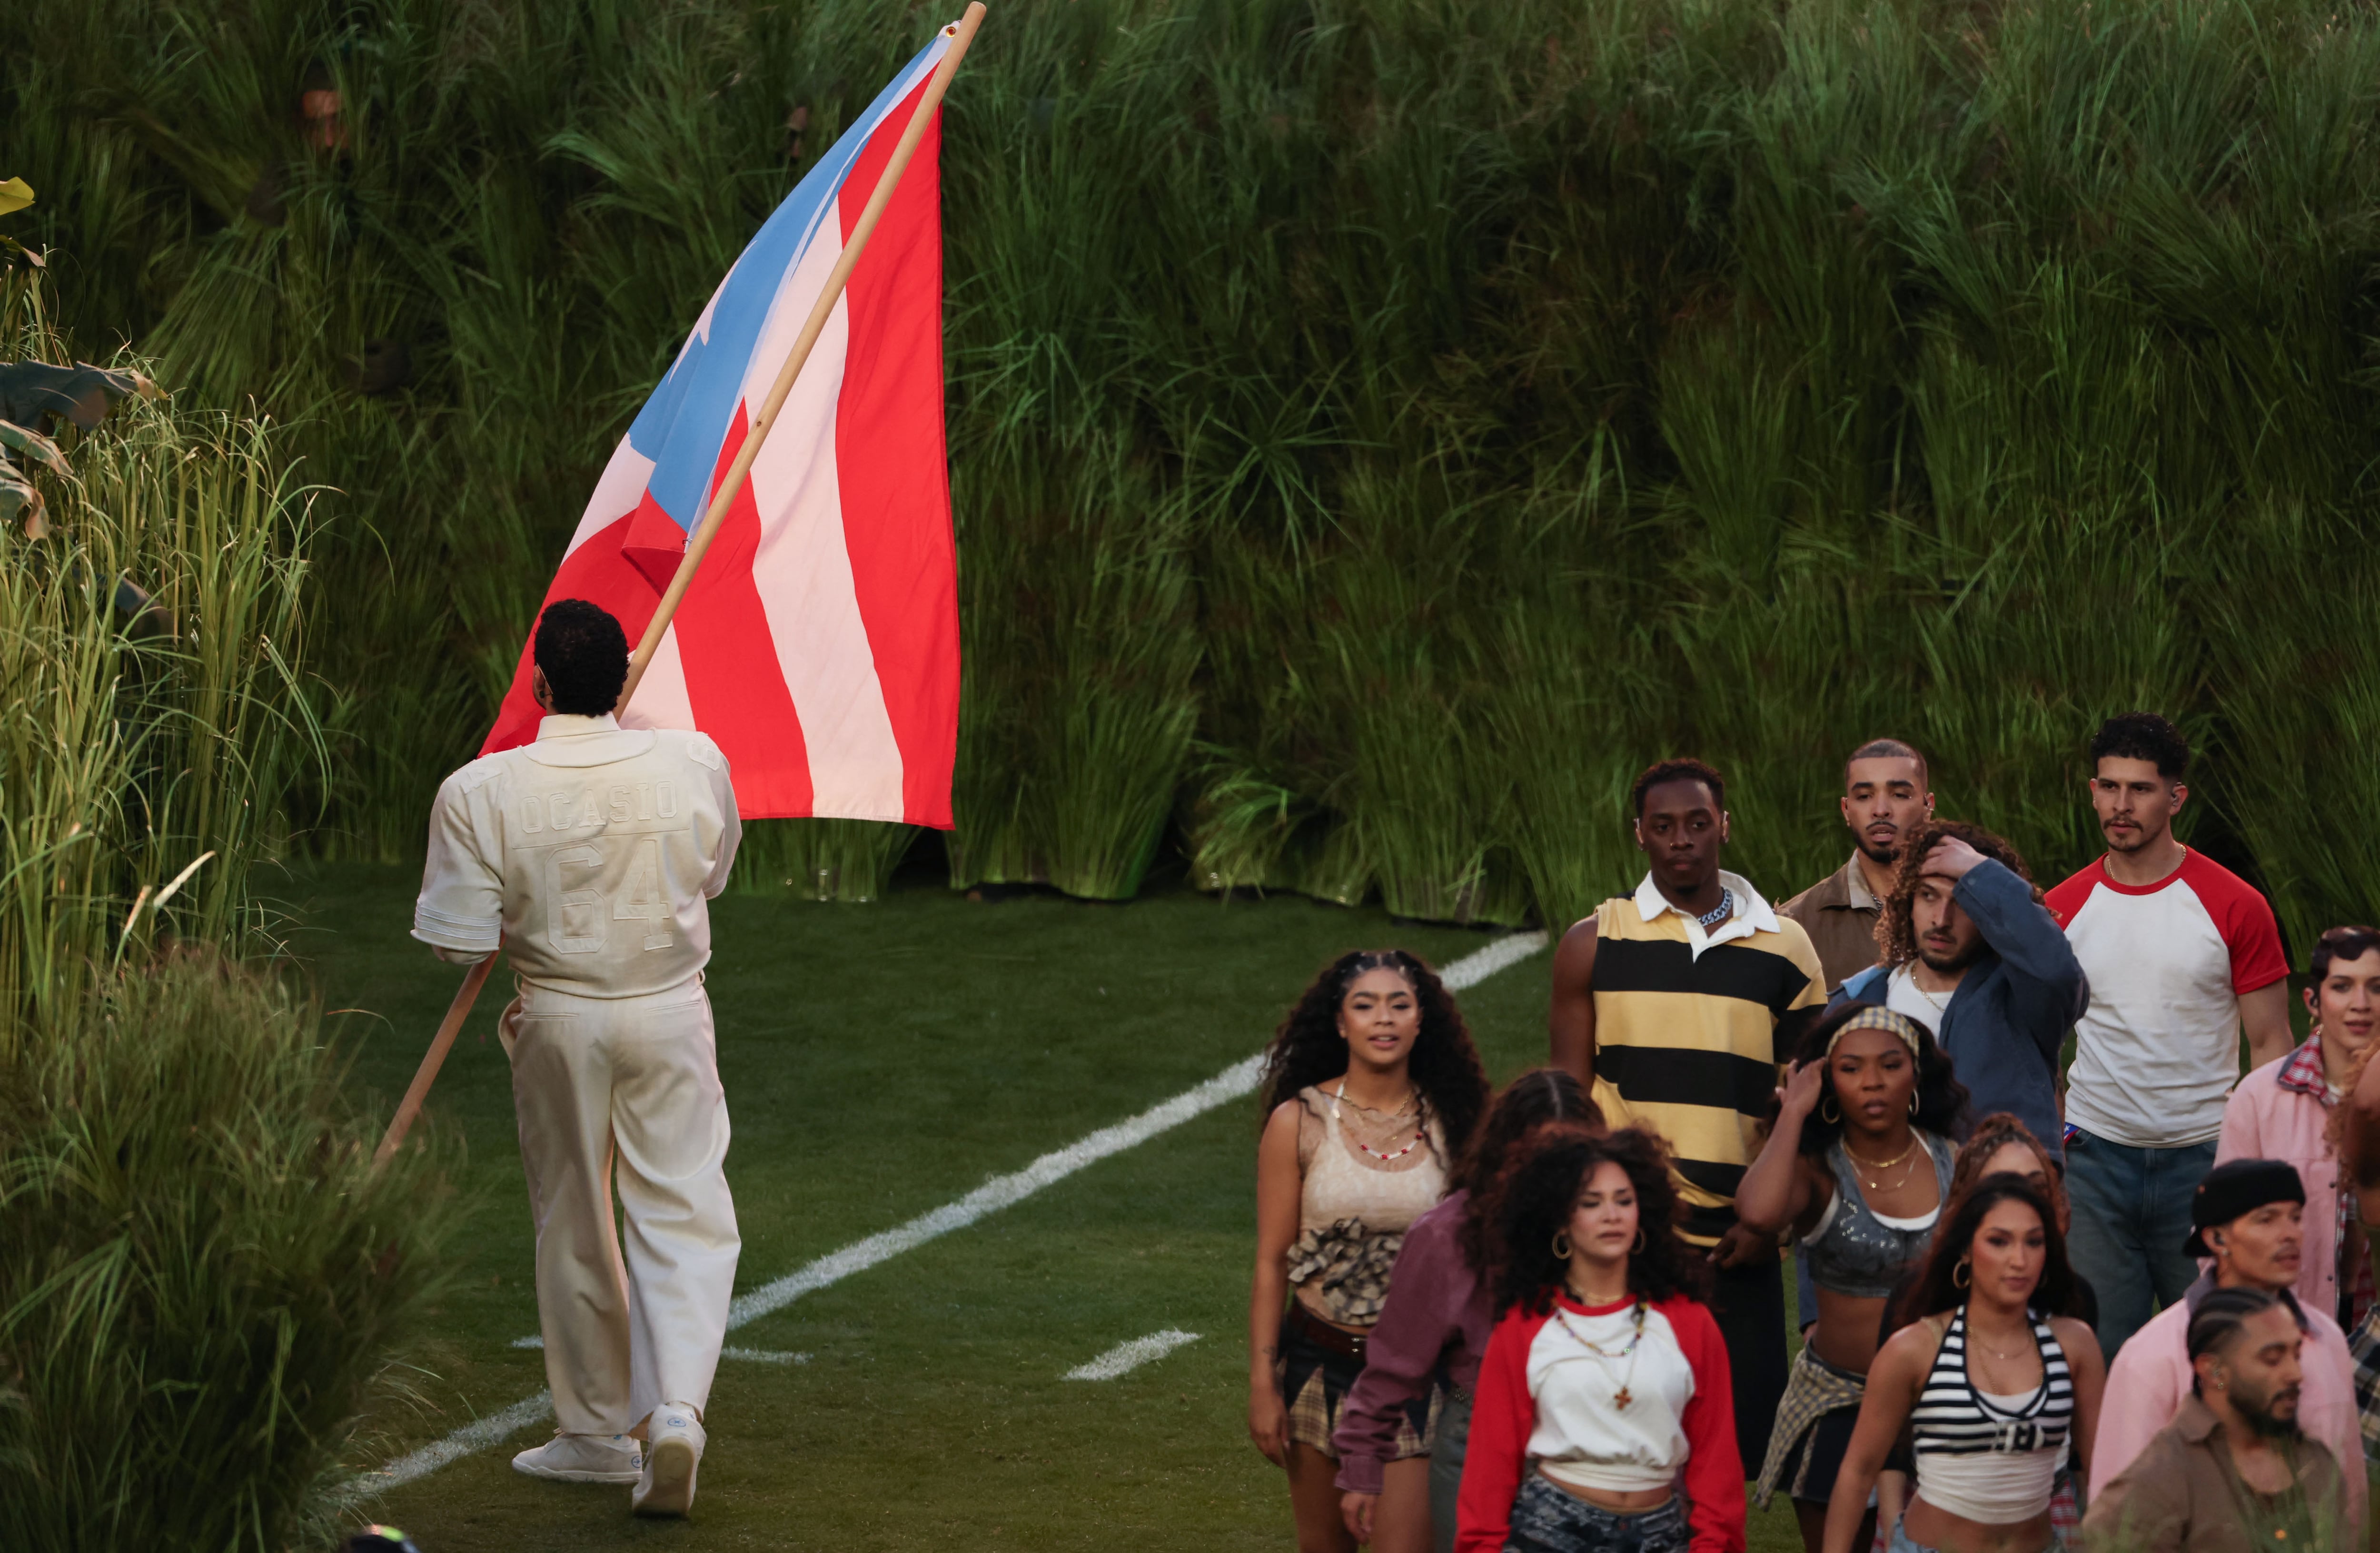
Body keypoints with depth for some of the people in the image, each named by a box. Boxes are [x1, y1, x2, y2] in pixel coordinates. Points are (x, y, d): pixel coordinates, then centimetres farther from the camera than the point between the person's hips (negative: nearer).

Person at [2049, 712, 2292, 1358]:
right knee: (2098, 1354, 0)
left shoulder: (2234, 907, -2)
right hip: (2095, 1155, 2)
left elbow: (2270, 1046, 1)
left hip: (2201, 1157, -2)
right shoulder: (2061, 910, 5)